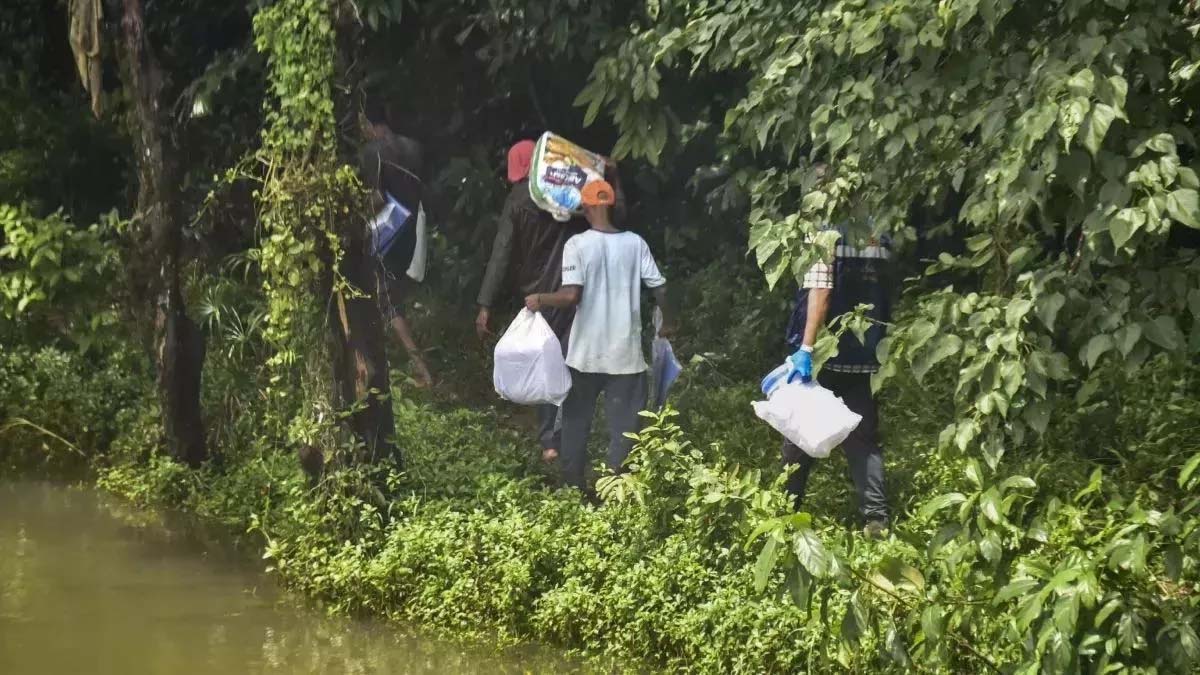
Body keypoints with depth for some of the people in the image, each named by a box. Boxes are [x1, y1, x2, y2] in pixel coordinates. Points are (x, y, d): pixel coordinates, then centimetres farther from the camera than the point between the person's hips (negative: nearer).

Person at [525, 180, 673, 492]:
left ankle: (573, 485, 18)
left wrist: (540, 300, -1)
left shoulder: (577, 244, -9)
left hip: (586, 352, -1)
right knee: (623, 423, 5)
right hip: (625, 352, 1)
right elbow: (660, 288, 0)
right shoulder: (635, 243, -2)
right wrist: (668, 322, 17)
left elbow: (571, 295, -17)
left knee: (577, 420, 14)